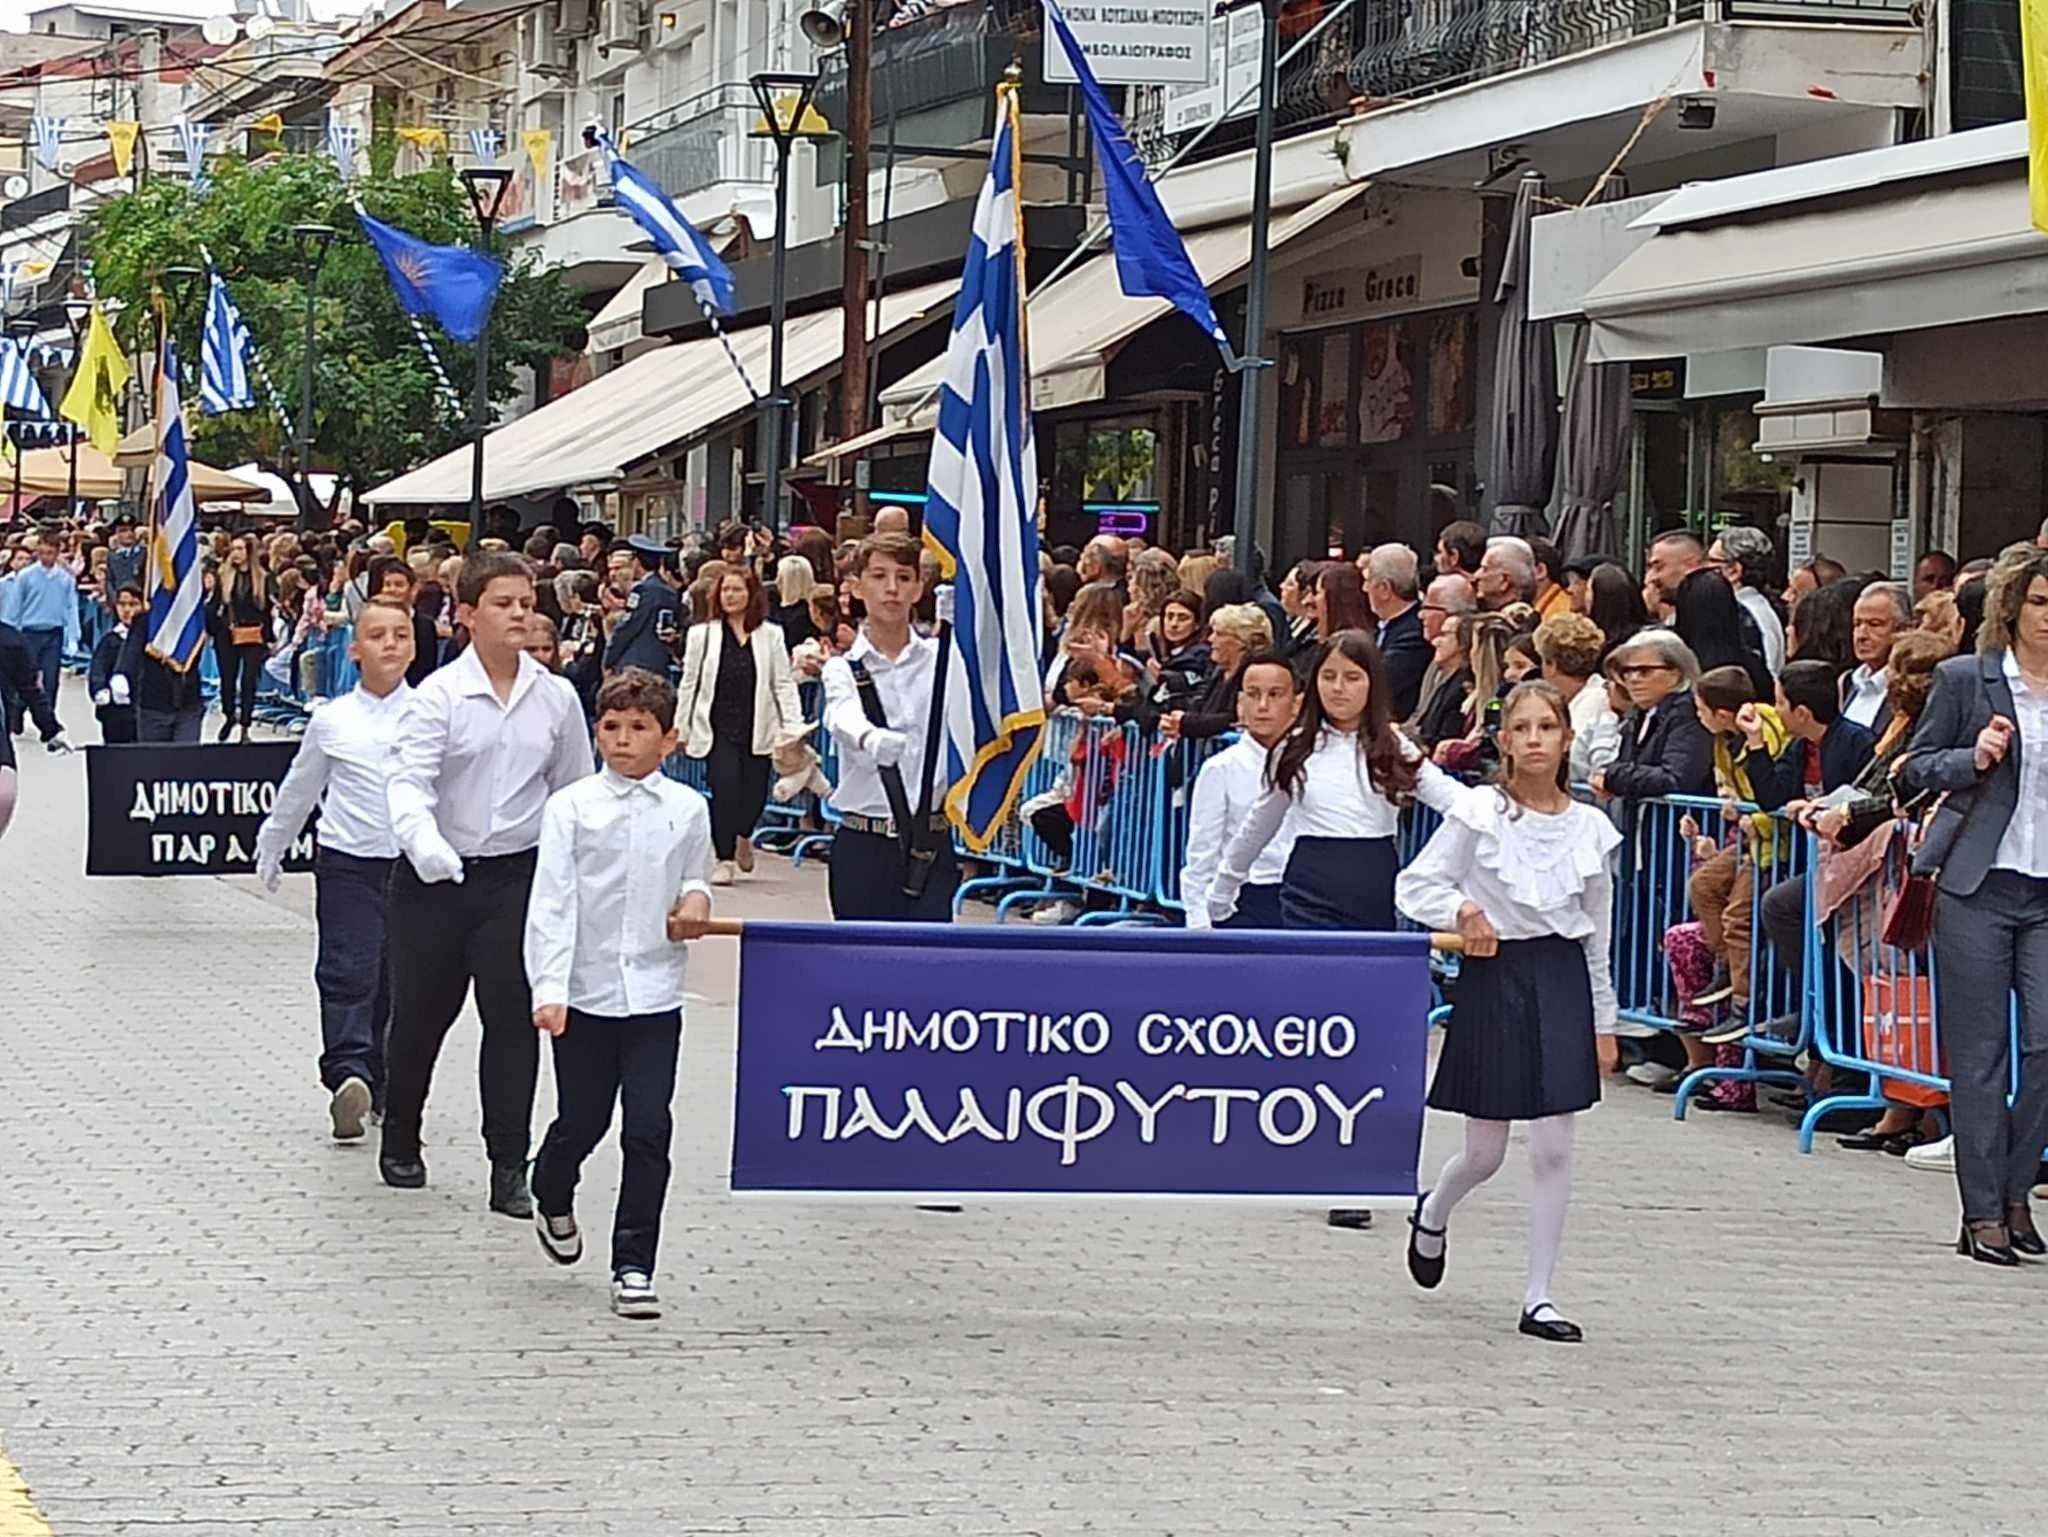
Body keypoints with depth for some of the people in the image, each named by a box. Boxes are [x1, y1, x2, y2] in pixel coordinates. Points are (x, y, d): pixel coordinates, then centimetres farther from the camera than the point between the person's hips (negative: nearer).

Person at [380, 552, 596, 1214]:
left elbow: (574, 790, 12)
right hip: (435, 876, -1)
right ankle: (400, 1140, 35)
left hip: (518, 873, 1)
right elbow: (409, 781, -19)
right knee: (421, 1011, 12)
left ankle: (509, 1170, 0)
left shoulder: (556, 697, 2)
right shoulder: (439, 695, -8)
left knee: (514, 1015, -5)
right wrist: (423, 842, -38)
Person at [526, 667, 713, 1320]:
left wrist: (696, 900, -5)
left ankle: (633, 1266, 4)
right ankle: (552, 1200, 43)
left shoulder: (687, 810, 3)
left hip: (655, 995, 1)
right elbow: (552, 902, -9)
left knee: (648, 1131, -4)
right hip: (585, 992, -1)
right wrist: (549, 989, -18)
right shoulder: (571, 807, -5)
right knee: (582, 1121, 9)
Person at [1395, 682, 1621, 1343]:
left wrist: (1603, 1019, 14)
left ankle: (1539, 1299, 5)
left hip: (1562, 978, 2)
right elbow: (1414, 886, -2)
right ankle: (1432, 1214, 40)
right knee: (1485, 1152, 5)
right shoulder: (1478, 813, -5)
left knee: (1554, 1147, -3)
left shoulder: (1589, 827, 4)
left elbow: (1598, 933, 12)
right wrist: (1462, 910, -21)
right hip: (1494, 974, -2)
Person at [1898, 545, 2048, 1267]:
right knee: (1979, 1054, 1)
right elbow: (1916, 766, 6)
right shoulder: (1965, 680, 2)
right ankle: (1983, 1212, 8)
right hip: (1976, 888, -2)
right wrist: (1973, 759, -11)